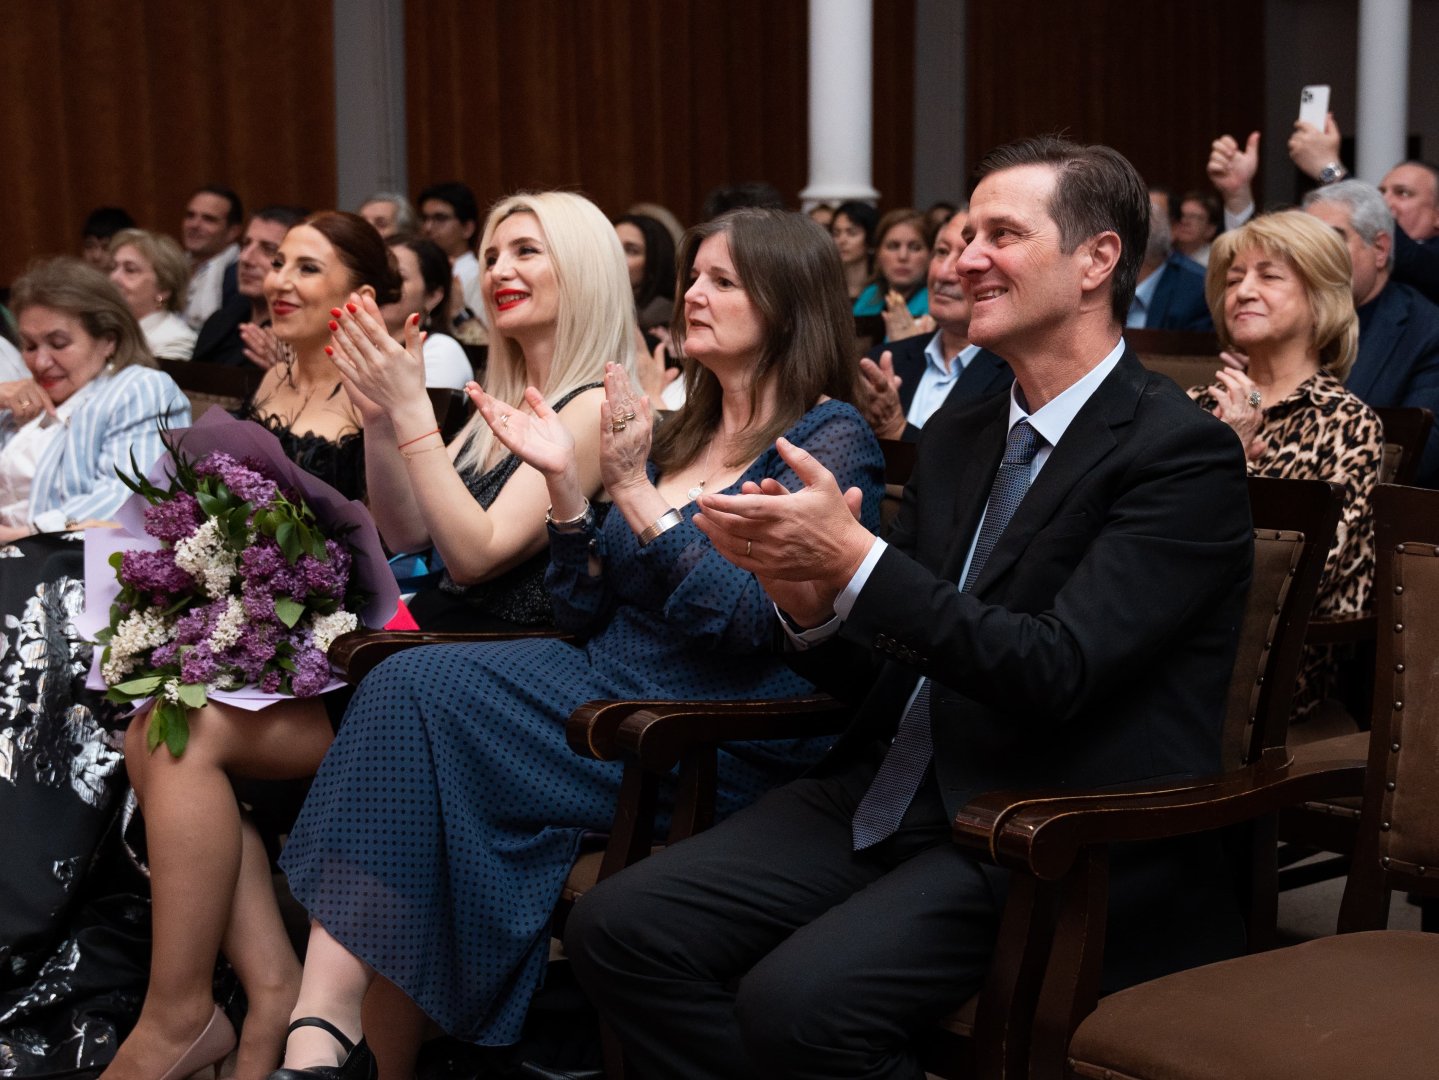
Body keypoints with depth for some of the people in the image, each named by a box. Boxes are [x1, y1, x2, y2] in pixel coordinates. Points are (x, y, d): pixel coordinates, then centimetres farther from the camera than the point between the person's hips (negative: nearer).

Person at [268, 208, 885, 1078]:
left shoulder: (831, 439, -3)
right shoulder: (678, 436, 18)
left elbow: (750, 620, -15)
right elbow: (588, 613, 15)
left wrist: (636, 491, -16)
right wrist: (566, 483, 1)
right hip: (609, 694, 7)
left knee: (421, 690, -22)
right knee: (405, 688, -20)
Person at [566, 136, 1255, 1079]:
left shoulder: (1182, 453, -9)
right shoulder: (959, 437, 14)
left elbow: (1057, 673, -20)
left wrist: (857, 561, -23)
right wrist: (809, 601, -7)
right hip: (894, 796, 7)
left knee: (797, 1000, -29)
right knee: (618, 928, -10)